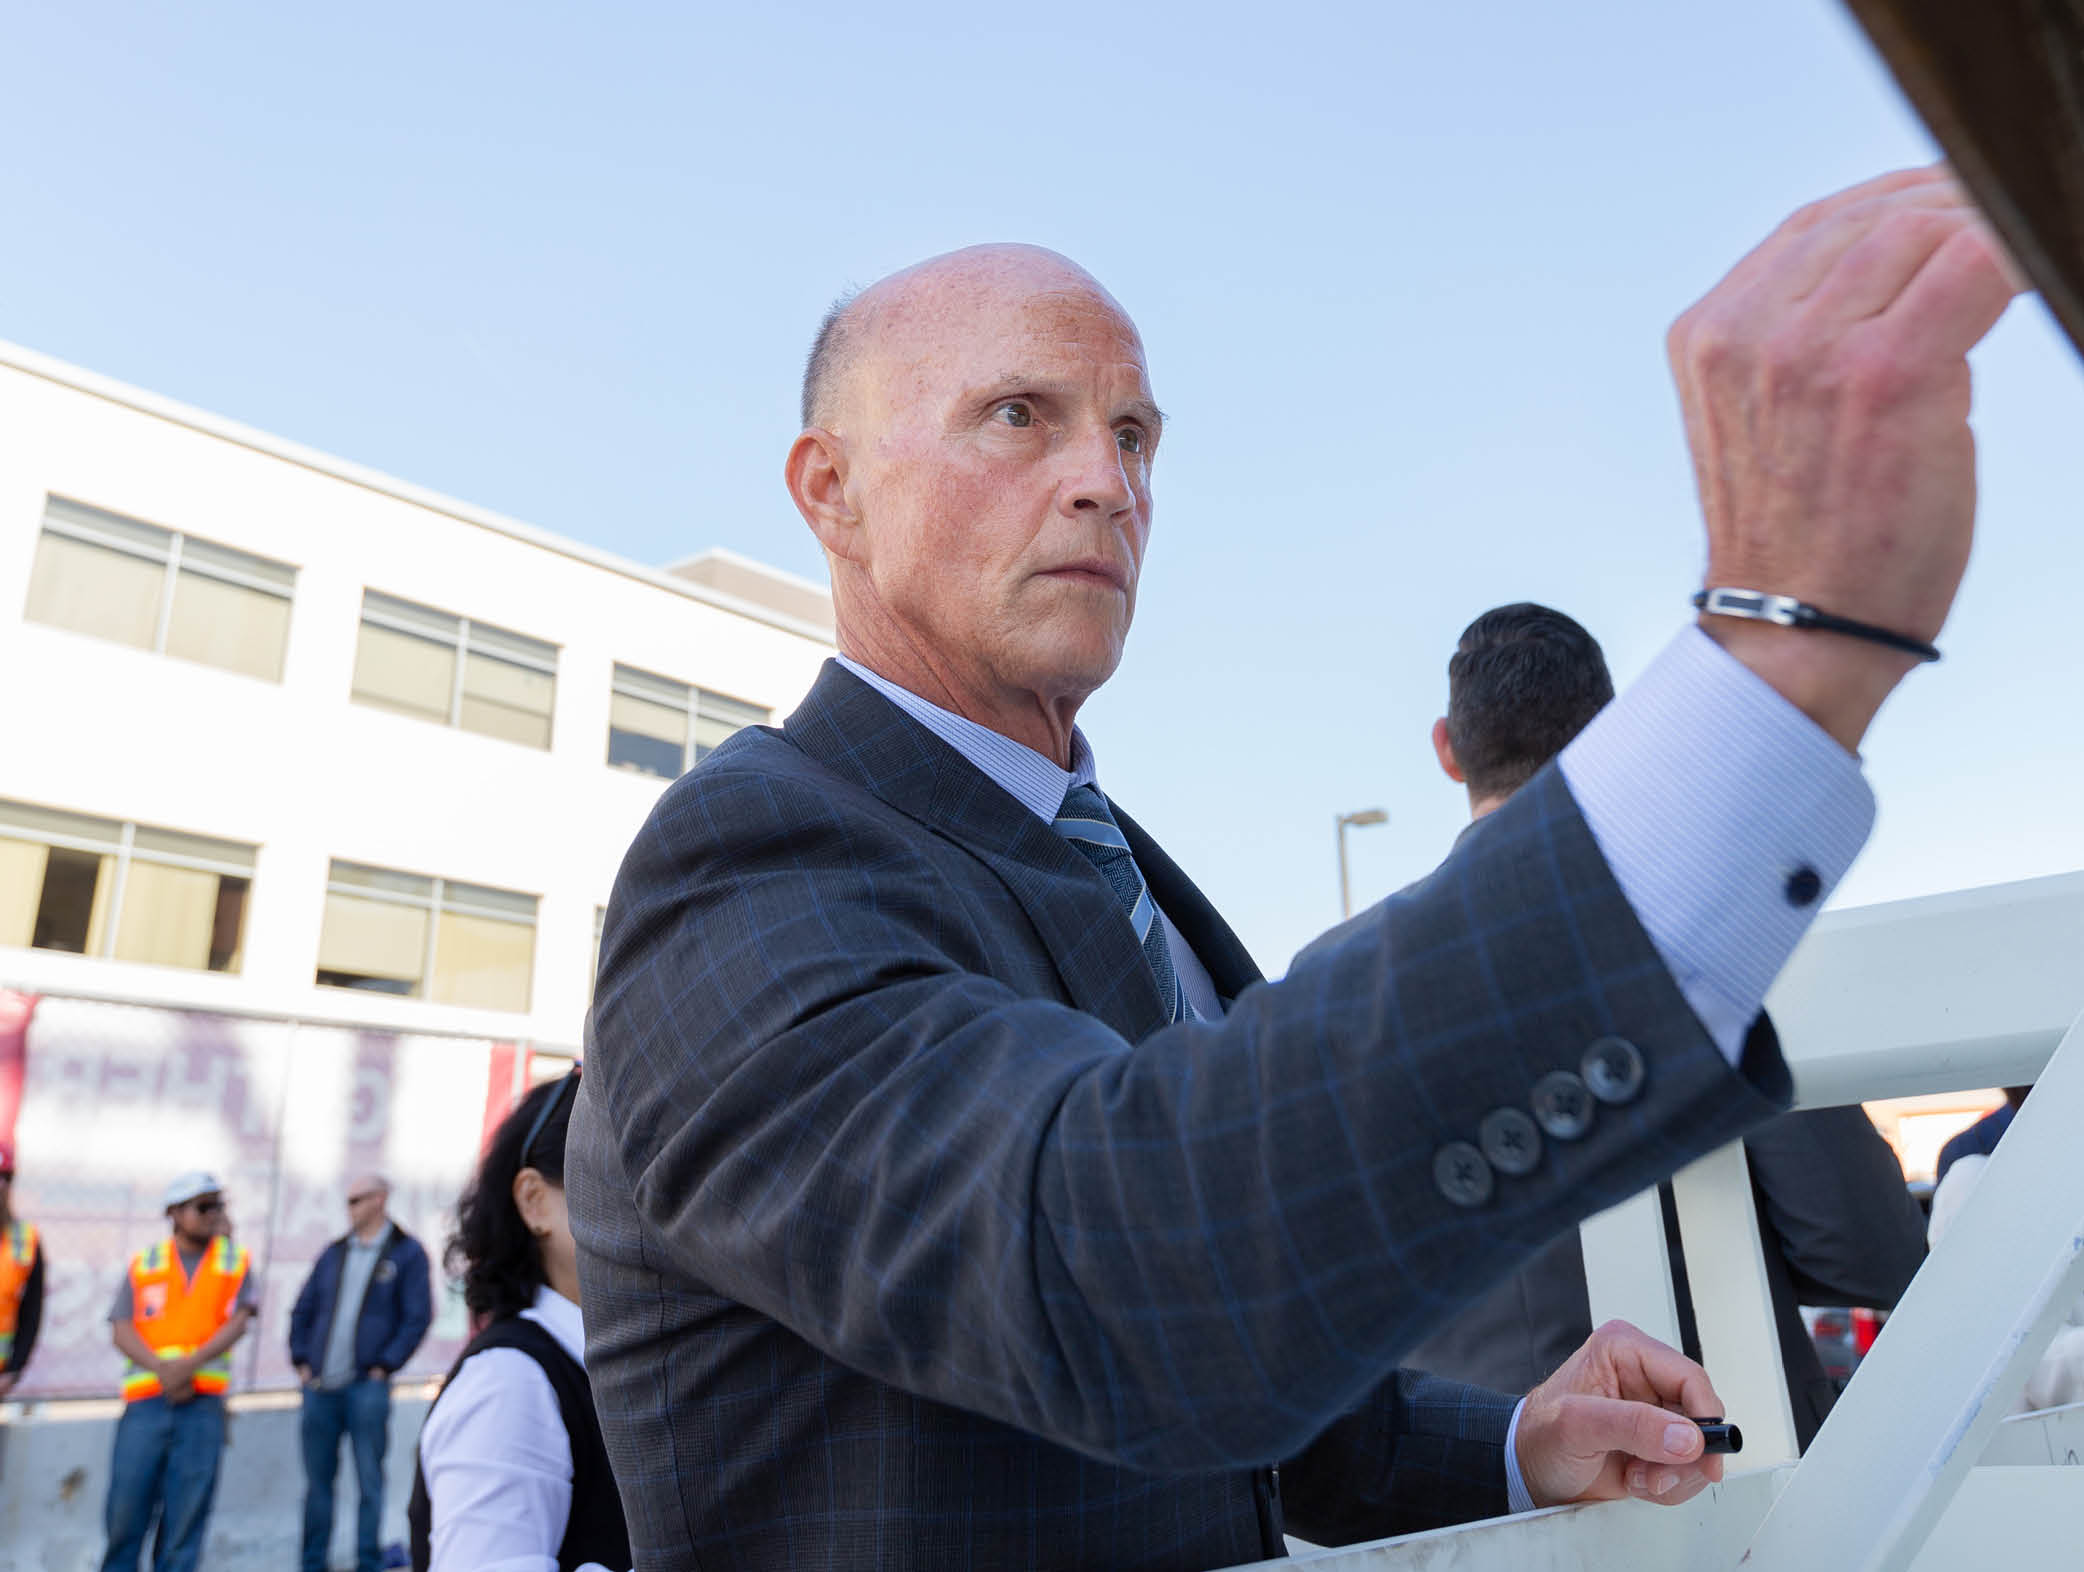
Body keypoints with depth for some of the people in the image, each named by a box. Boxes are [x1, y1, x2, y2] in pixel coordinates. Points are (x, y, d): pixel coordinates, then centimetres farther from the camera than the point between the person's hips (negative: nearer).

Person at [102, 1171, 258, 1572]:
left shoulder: (235, 1262, 9)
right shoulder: (144, 1264, 10)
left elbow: (238, 1322, -1)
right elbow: (121, 1329, 2)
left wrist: (189, 1364, -15)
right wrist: (161, 1369, -14)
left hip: (203, 1402, 0)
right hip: (145, 1399, 1)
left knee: (188, 1507, 0)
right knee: (126, 1505, 1)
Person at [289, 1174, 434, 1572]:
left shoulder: (406, 1253, -1)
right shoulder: (334, 1253, 13)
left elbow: (418, 1317, -6)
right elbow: (302, 1310, 16)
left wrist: (385, 1366, -10)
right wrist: (301, 1360, 5)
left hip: (366, 1386, -4)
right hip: (319, 1386, 5)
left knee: (369, 1481, 1)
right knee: (316, 1480, 10)